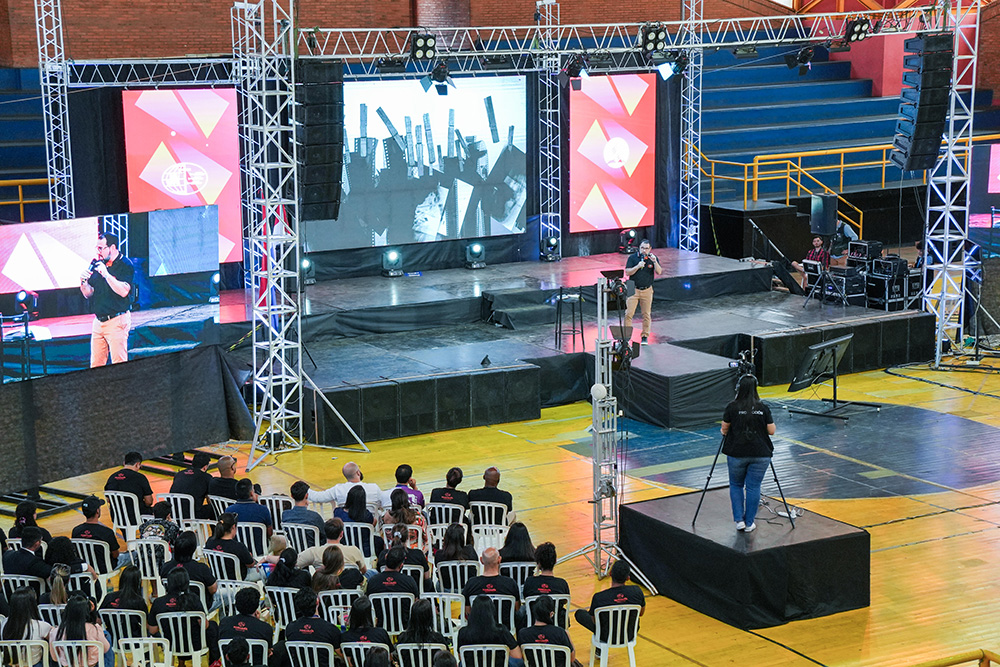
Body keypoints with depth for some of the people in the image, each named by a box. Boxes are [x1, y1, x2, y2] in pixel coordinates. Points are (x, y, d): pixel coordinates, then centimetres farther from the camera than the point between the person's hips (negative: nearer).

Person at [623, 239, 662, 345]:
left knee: (646, 314, 6)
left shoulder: (653, 258, 2)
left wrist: (655, 261, -24)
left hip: (647, 290, 1)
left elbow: (659, 272, -9)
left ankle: (645, 336, 16)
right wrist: (638, 266, -20)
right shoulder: (632, 257, -2)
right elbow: (627, 272, -7)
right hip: (633, 289, -1)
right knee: (628, 314, -7)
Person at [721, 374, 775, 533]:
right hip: (760, 454, 1)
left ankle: (739, 520, 8)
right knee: (753, 487, 7)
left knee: (736, 485, 16)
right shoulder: (763, 408, -4)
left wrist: (724, 433, 23)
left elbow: (724, 429, 1)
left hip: (736, 453, -1)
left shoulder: (732, 408, -8)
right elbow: (771, 431, 0)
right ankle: (749, 523, 11)